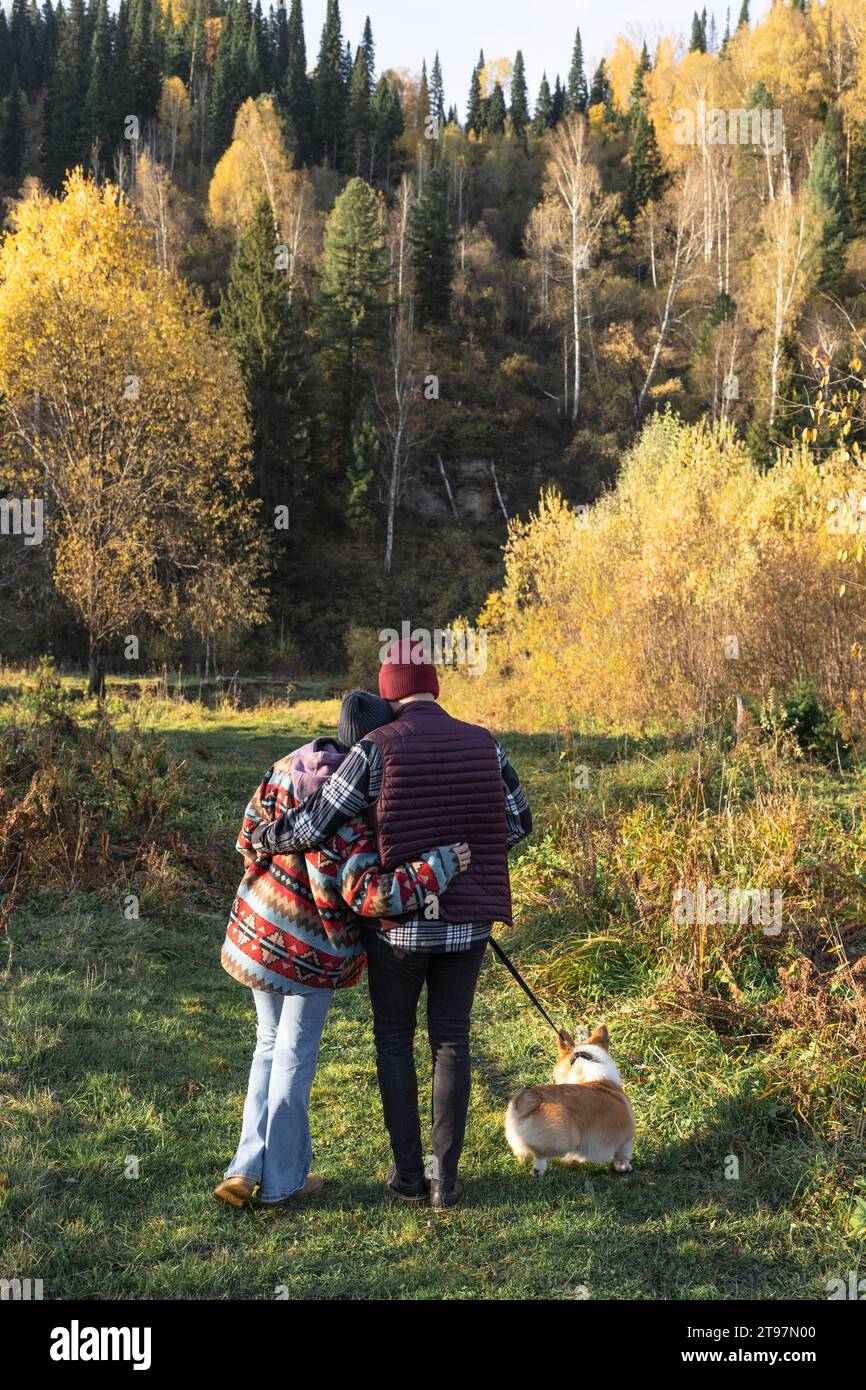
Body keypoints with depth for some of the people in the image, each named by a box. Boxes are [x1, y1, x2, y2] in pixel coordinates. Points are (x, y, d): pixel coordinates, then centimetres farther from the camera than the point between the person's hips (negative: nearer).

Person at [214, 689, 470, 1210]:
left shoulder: (288, 768, -3)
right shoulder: (352, 813, -27)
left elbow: (249, 837, 7)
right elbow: (369, 894, -27)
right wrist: (438, 867, -25)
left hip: (257, 930, 7)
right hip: (309, 951, -7)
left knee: (270, 1046, 22)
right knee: (295, 1059, 9)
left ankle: (247, 1169, 20)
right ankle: (282, 1181, 22)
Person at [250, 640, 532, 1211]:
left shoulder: (375, 750, -14)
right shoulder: (483, 744, -2)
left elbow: (315, 824, -13)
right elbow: (518, 821, 8)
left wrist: (264, 837, 7)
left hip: (398, 921, -2)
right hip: (466, 921, 3)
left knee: (394, 1038, 17)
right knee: (451, 1042, 15)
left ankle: (409, 1171, 22)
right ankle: (446, 1180, 14)